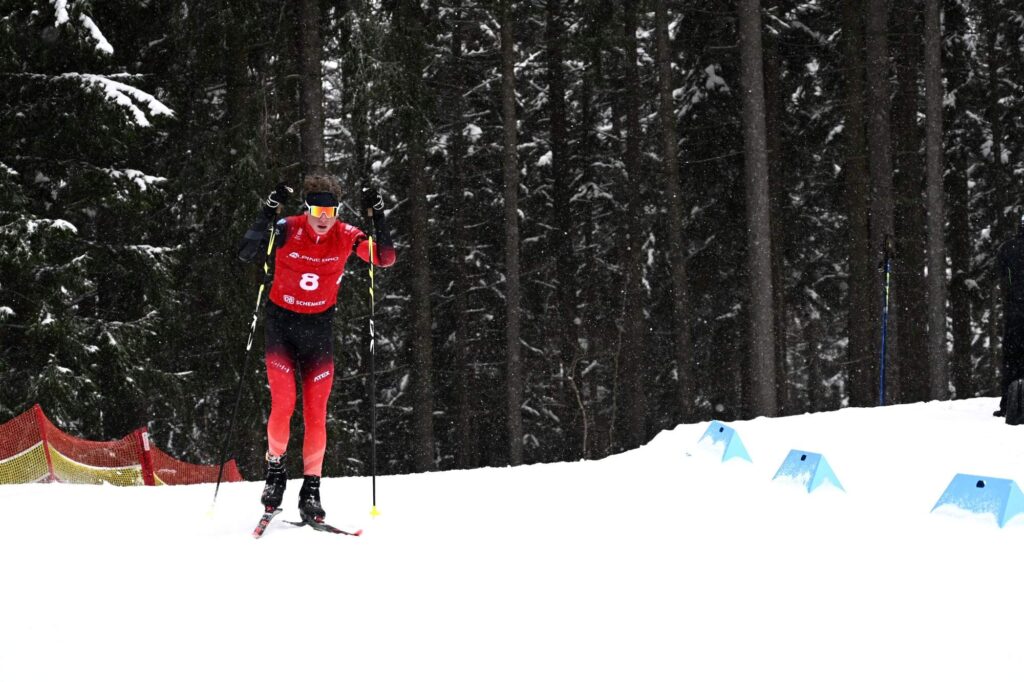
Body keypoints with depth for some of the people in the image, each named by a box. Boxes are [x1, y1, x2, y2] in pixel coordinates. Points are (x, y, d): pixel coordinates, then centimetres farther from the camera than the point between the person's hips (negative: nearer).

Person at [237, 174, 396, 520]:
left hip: (319, 328, 2)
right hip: (281, 325, -2)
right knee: (283, 404, -12)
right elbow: (247, 253, -26)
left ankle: (311, 489, 5)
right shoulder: (287, 230, -15)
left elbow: (386, 259, -13)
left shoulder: (346, 236, -8)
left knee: (316, 414, -3)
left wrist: (378, 217, -23)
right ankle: (275, 470, 10)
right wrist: (268, 213, -36)